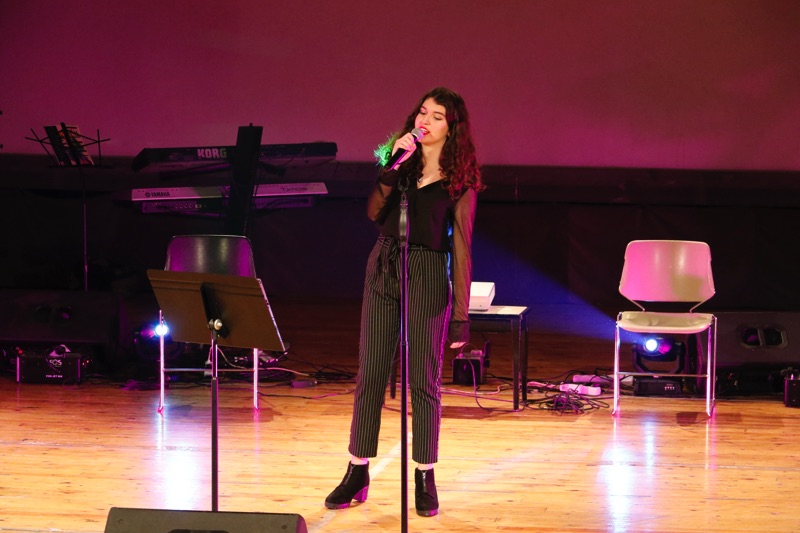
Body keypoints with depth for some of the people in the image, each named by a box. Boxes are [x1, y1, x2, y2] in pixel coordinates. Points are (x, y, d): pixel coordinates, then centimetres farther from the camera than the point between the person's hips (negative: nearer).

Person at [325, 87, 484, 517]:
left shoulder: (460, 179, -2)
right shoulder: (399, 157, 8)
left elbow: (461, 247, -5)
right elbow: (374, 213, -5)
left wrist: (461, 314, -8)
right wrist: (394, 164, -16)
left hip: (428, 277, -3)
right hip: (384, 270, 3)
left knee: (423, 383, 2)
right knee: (370, 376, 6)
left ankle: (425, 480, 14)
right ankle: (357, 475, 14)